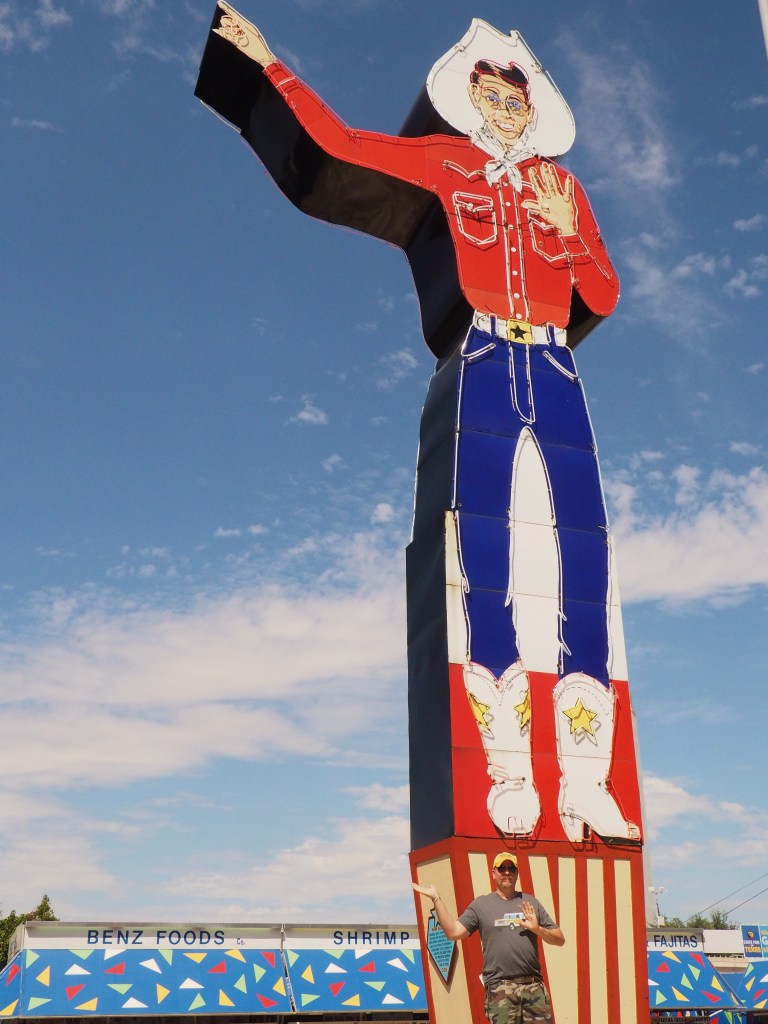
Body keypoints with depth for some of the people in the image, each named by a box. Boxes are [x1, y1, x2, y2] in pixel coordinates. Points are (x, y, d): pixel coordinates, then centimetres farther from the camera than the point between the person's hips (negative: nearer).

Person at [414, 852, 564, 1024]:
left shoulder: (531, 902, 14)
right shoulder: (481, 904, 7)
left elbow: (560, 939, 15)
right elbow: (454, 932, -2)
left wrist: (537, 929, -5)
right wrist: (436, 899, -7)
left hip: (534, 986, 3)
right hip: (500, 989, -3)